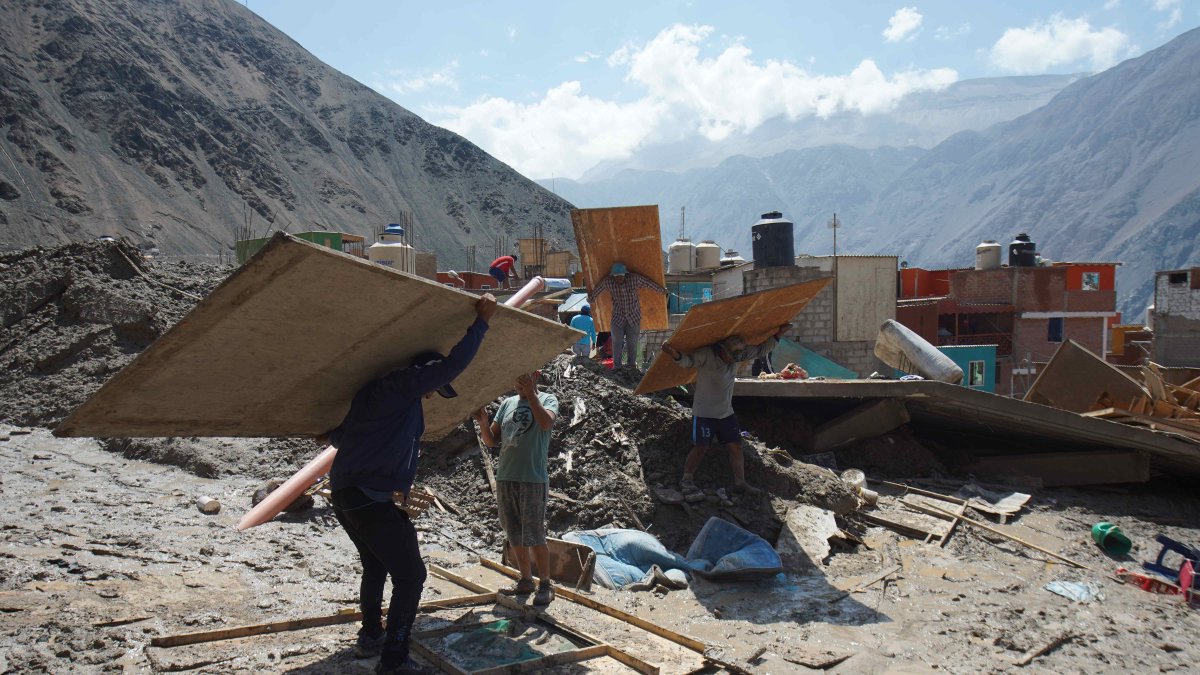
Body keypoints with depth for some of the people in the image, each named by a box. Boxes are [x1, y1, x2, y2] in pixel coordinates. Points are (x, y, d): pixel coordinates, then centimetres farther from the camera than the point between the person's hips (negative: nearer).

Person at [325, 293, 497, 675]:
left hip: (344, 496, 10)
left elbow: (339, 437, 26)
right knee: (410, 576, -3)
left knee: (376, 567, 27)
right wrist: (482, 320, -10)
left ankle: (370, 637, 42)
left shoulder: (375, 391, 18)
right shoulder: (401, 385, -10)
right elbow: (453, 364, -17)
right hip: (371, 499, -10)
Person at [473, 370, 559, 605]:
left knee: (534, 536, -5)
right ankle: (526, 581, 24)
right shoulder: (508, 403, 14)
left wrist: (530, 392, -24)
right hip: (505, 478, 6)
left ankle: (545, 585, 6)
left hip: (533, 480, -6)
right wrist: (483, 423, -9)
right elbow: (491, 441, 11)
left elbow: (546, 423, -24)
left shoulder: (547, 399, -1)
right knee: (515, 536, 12)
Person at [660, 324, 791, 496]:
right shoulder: (706, 355, -22)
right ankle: (687, 479, 16)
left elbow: (760, 349, 11)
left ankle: (740, 483, 14)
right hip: (704, 413, -6)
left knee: (735, 446, 5)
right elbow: (689, 360, -38)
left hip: (726, 412, 6)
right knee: (700, 448, -3)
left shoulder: (738, 355, -1)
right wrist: (676, 355, -59)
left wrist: (777, 335, 6)